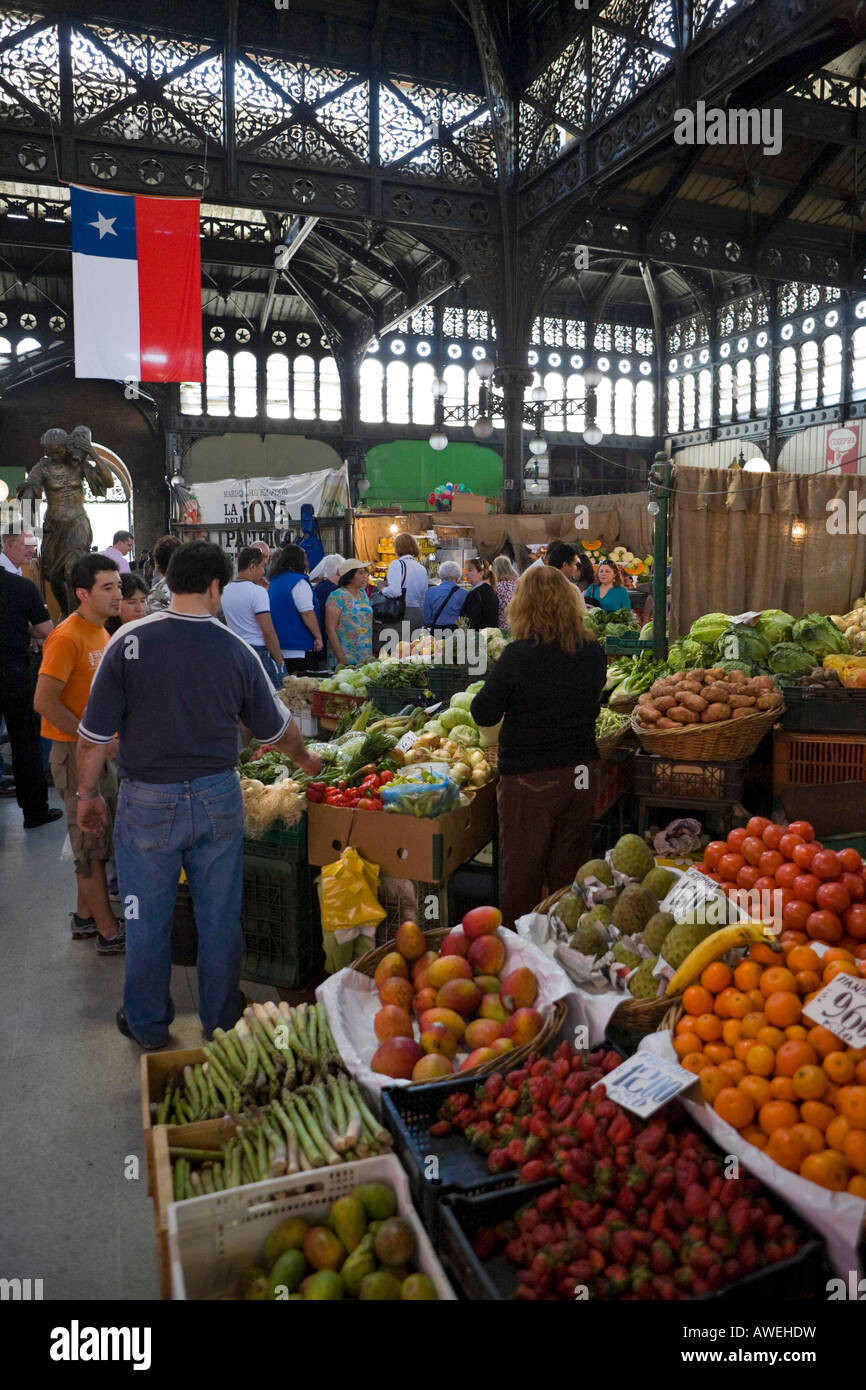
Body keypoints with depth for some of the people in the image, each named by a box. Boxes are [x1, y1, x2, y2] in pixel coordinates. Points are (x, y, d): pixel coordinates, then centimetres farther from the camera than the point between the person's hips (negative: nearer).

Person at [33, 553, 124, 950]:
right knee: (92, 842, 0)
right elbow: (44, 701, -24)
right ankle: (109, 933, 10)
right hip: (75, 753, -9)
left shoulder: (100, 632, 11)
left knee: (100, 837, 17)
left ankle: (86, 915, 32)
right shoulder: (67, 638, -18)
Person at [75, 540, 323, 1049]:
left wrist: (88, 793, 7)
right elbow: (277, 727, 7)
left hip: (149, 802, -1)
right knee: (220, 917, 15)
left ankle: (148, 1024, 31)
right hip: (218, 798, 2)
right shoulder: (237, 651, -5)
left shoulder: (130, 642, -11)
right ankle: (222, 1020, 31)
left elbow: (95, 735, -9)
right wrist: (306, 760, 27)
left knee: (148, 919, 14)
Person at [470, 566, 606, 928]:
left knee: (521, 870, 8)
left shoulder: (518, 655, -17)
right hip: (579, 774, 5)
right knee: (569, 867, 17)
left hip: (528, 778, -5)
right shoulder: (593, 651, -2)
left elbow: (484, 714, -11)